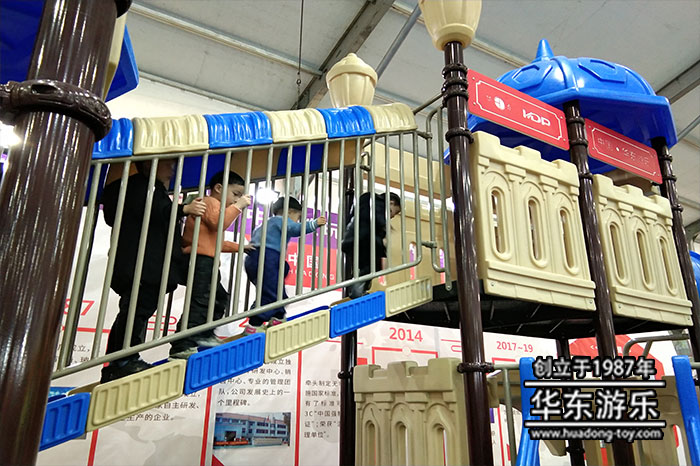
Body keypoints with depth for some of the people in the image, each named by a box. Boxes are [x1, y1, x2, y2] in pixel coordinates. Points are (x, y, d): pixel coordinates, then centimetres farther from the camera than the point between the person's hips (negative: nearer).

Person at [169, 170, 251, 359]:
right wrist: (237, 206, -16)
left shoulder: (214, 206, 30)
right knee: (200, 301, -19)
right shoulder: (210, 202, -3)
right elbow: (218, 222, -25)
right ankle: (181, 347, -20)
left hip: (207, 261, 12)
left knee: (219, 297, 21)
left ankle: (204, 336, 35)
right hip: (200, 259, -12)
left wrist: (238, 247, 39)